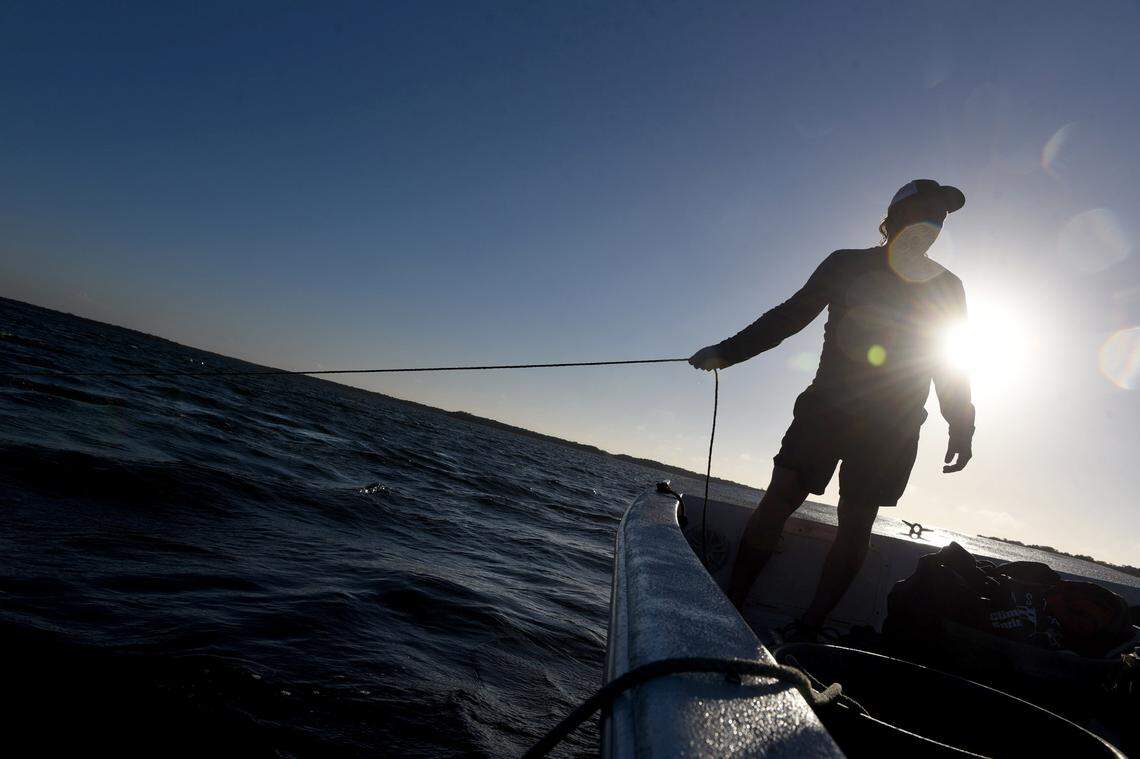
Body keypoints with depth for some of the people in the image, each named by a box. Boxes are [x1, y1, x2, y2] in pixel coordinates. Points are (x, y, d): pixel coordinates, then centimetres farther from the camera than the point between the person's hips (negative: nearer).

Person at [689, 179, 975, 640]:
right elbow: (791, 315, 9)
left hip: (891, 426, 1)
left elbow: (952, 366, 14)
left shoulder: (946, 288, 13)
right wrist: (728, 350, 3)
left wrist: (961, 429, 5)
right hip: (825, 407, -1)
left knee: (856, 523, -4)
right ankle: (730, 606, -7)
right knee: (778, 500, -11)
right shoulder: (846, 265, 10)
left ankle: (809, 626, 4)